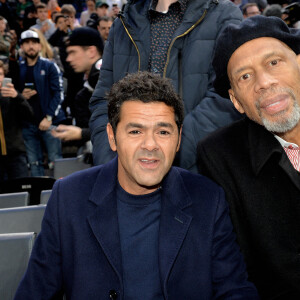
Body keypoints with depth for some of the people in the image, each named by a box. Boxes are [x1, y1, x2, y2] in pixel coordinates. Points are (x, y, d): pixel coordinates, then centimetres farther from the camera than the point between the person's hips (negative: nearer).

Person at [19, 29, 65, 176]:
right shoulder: (18, 69, 11)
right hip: (27, 124, 3)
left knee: (55, 161, -4)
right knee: (34, 163, 4)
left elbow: (58, 93, -4)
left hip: (50, 122, -3)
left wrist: (49, 117, -13)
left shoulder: (49, 66, 2)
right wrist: (21, 96, -4)